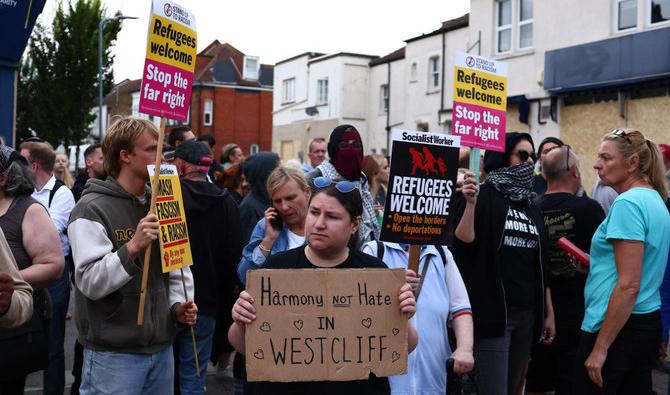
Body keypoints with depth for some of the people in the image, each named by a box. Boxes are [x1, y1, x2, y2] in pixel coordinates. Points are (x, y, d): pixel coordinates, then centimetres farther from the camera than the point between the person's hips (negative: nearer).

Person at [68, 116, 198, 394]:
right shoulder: (92, 208, -11)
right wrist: (133, 247, -30)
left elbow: (177, 267, 18)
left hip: (162, 348, 7)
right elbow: (89, 282, -19)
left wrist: (177, 305, 1)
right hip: (112, 354, -6)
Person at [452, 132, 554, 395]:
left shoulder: (531, 206, 15)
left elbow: (541, 264, 17)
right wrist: (470, 204, -27)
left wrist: (548, 312, 16)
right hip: (493, 311, -7)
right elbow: (462, 245, -15)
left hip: (527, 314, 7)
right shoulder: (483, 196, -4)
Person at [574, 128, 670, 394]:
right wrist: (596, 262, 14)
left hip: (618, 326, -9)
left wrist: (600, 348, -19)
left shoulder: (627, 203, -17)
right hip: (648, 321, 9)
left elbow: (629, 285, -21)